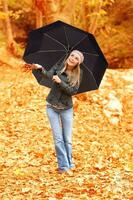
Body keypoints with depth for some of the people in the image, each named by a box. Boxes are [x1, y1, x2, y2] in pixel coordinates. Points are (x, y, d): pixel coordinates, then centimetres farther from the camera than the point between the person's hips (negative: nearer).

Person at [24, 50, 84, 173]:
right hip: (52, 107, 0)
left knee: (68, 139, 4)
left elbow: (72, 91, -14)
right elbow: (48, 75, -24)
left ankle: (70, 164, 18)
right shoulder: (58, 67, -5)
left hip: (67, 108, 0)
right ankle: (63, 166, 3)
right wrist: (40, 69, -45)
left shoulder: (78, 74, -5)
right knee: (58, 139, -2)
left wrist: (60, 82, -28)